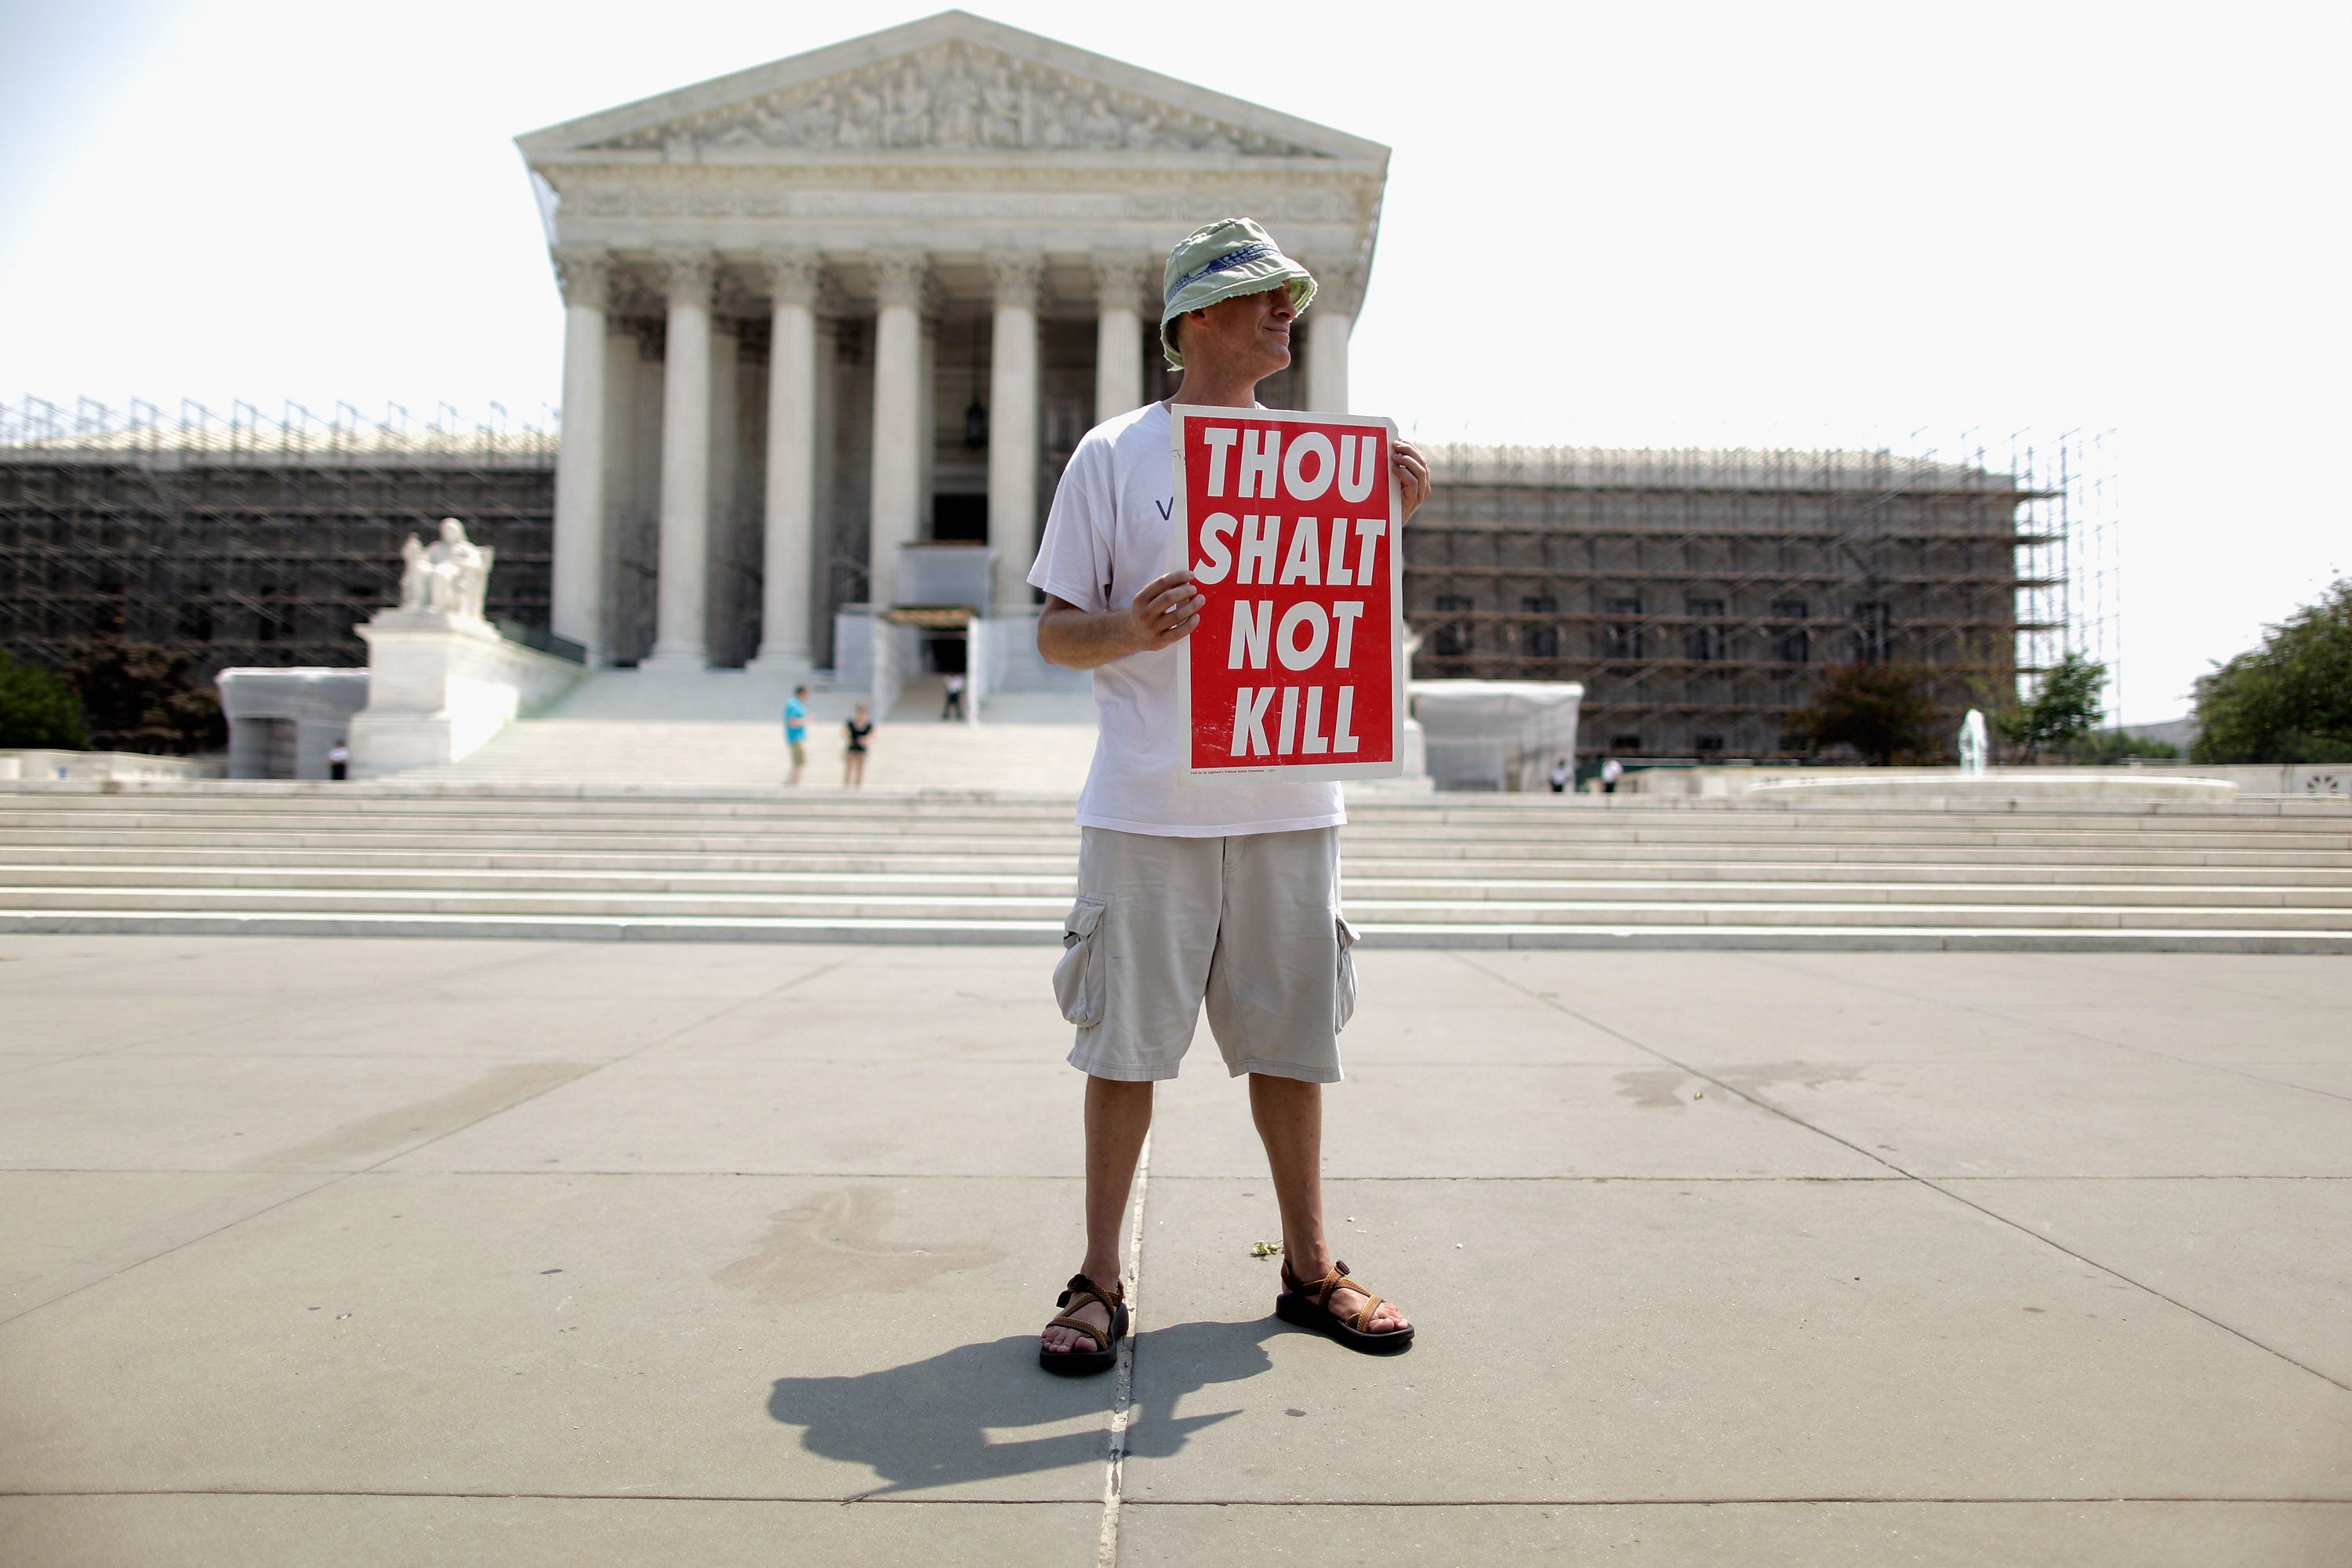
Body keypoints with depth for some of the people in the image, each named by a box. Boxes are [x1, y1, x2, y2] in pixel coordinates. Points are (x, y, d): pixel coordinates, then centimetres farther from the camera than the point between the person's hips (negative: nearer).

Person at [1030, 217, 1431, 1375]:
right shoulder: (1114, 454, 2)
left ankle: (1309, 1267, 24)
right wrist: (1130, 631, -20)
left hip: (1290, 799, 4)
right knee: (1125, 1040, 2)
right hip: (1149, 804, -3)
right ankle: (1099, 1280, 16)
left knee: (1290, 1038, 10)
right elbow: (1054, 633, 1)